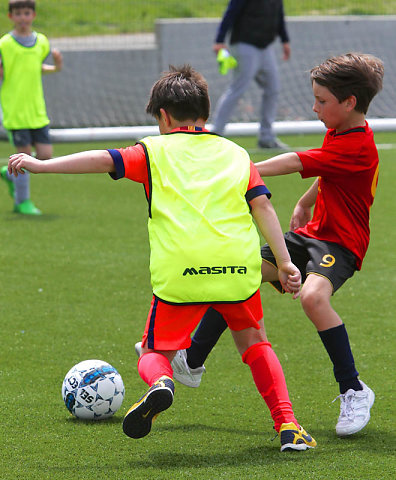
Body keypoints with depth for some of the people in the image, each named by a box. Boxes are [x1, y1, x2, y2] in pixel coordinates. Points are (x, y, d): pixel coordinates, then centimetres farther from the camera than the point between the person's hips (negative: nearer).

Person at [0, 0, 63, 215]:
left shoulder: (42, 42, 9)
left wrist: (55, 68, 8)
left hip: (37, 110, 5)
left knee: (45, 155, 0)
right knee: (25, 153, -5)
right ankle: (22, 202, 10)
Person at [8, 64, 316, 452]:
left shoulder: (156, 150, 12)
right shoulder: (236, 154, 19)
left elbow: (104, 160, 0)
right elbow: (262, 206, 10)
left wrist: (42, 165, 2)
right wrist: (285, 263, 9)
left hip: (178, 273, -2)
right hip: (239, 268, 2)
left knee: (156, 354, 13)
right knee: (253, 342, 24)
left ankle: (160, 382, -23)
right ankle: (287, 425, 8)